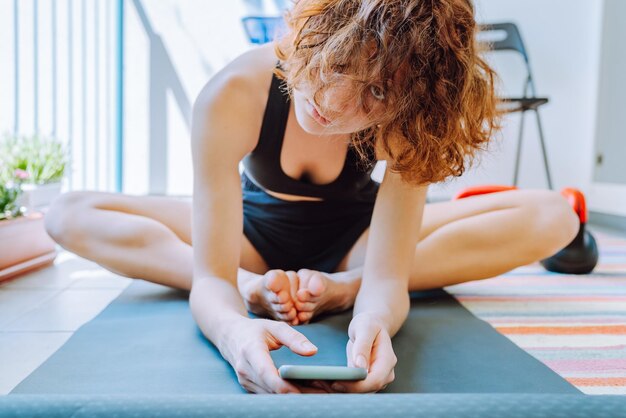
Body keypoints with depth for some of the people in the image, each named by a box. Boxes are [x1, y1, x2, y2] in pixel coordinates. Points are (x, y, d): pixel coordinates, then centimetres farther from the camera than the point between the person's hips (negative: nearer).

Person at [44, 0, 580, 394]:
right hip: (257, 230, 0)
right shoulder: (232, 97, -33)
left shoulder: (408, 119, -29)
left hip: (352, 235, 1)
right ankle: (256, 286, -24)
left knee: (551, 218, -20)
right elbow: (209, 281, -34)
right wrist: (236, 331, -56)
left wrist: (375, 319, -56)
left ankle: (337, 287, -24)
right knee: (70, 216, -21)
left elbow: (386, 279, -32)